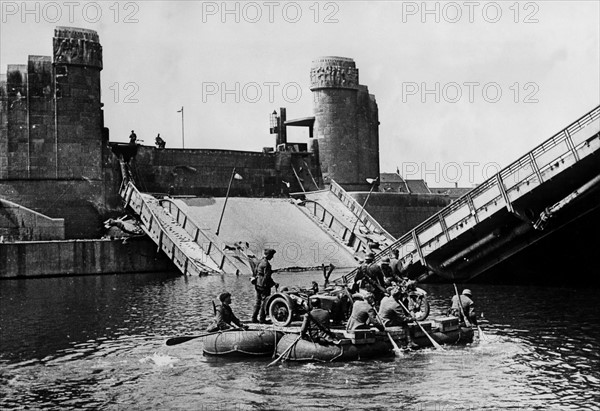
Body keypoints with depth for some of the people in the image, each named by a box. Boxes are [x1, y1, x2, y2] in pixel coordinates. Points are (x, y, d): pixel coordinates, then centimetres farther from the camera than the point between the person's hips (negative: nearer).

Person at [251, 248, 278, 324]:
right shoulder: (266, 264, -17)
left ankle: (254, 318, 16)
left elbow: (255, 273, 19)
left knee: (258, 301, 14)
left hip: (258, 284, 9)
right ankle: (262, 319, -2)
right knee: (264, 301, -3)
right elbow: (267, 276, -20)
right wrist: (274, 283, -16)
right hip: (264, 285, -9)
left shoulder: (260, 262, 12)